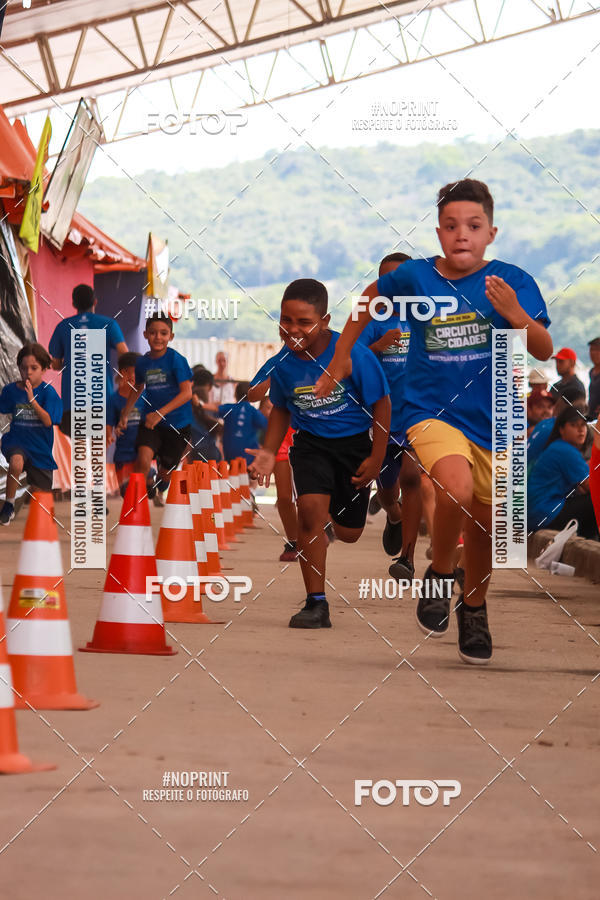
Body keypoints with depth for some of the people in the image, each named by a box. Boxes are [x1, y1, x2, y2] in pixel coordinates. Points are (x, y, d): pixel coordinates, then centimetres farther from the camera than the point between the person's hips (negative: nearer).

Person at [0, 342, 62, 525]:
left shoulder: (48, 392, -9)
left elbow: (48, 421, -18)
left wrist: (32, 400, -27)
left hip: (40, 447, 1)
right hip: (16, 441, -1)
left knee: (38, 489, 9)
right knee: (16, 462, -35)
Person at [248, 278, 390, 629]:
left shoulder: (354, 356, -21)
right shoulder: (284, 365, -11)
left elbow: (381, 403, -10)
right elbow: (281, 409, 8)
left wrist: (376, 458, -10)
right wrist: (269, 452, -4)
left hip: (355, 442, -1)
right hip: (311, 442, 1)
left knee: (349, 533, 10)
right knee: (311, 508, -23)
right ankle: (316, 604, -15)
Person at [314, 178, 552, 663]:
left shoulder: (511, 281, -9)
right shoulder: (414, 276, -6)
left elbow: (544, 350, -13)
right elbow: (370, 299, 14)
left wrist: (515, 314, -31)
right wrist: (340, 357, 20)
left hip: (491, 419, 2)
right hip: (432, 412, -2)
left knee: (484, 523, 14)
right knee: (457, 488, -30)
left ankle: (474, 607, 42)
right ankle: (438, 577, -2)